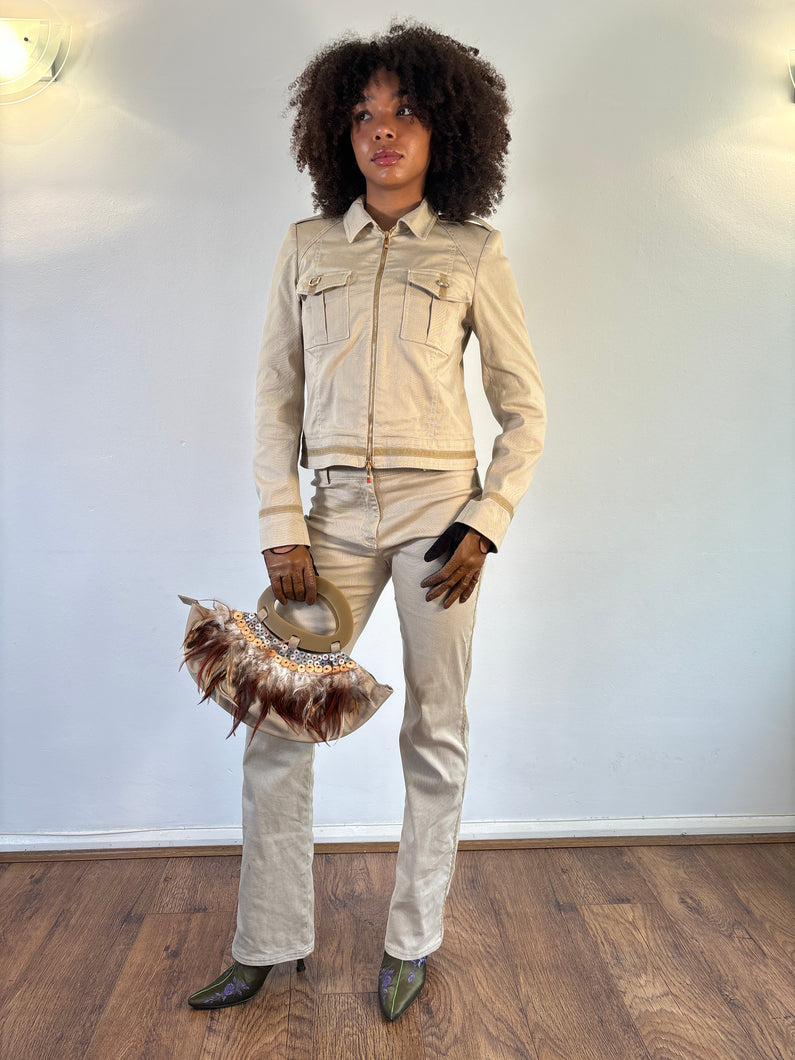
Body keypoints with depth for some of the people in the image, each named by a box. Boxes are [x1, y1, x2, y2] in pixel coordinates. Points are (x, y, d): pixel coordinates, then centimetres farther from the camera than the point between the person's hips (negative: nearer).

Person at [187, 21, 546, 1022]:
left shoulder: (474, 254, 4)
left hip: (437, 508, -2)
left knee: (435, 731, 5)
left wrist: (485, 526, -6)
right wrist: (281, 527, -2)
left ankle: (412, 942, 26)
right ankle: (265, 946, 23)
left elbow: (525, 409, 4)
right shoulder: (306, 248, 10)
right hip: (335, 514, 2)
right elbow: (276, 397, 7)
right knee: (276, 725, 3)